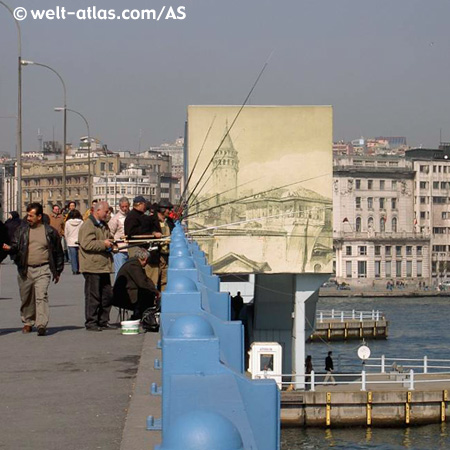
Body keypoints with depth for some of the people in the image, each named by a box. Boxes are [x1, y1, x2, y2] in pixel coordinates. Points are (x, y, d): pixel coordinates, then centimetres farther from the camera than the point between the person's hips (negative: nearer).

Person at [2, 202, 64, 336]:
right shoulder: (22, 231, 10)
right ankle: (28, 322, 30)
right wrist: (9, 248, -20)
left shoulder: (50, 232, 4)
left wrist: (58, 271, 11)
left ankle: (41, 325, -21)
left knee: (41, 296, -17)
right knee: (26, 298, 12)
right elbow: (15, 246, 4)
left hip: (43, 269, -3)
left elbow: (58, 252, 10)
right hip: (25, 270, 3)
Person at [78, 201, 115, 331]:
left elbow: (109, 239, 36)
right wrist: (103, 244, -16)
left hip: (104, 266, 9)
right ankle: (91, 323, 1)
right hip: (92, 267, -9)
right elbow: (86, 244, -21)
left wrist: (110, 244, 13)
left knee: (107, 296, 9)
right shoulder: (88, 226, -10)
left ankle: (103, 322, 17)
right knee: (93, 296, -5)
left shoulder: (104, 226, 21)